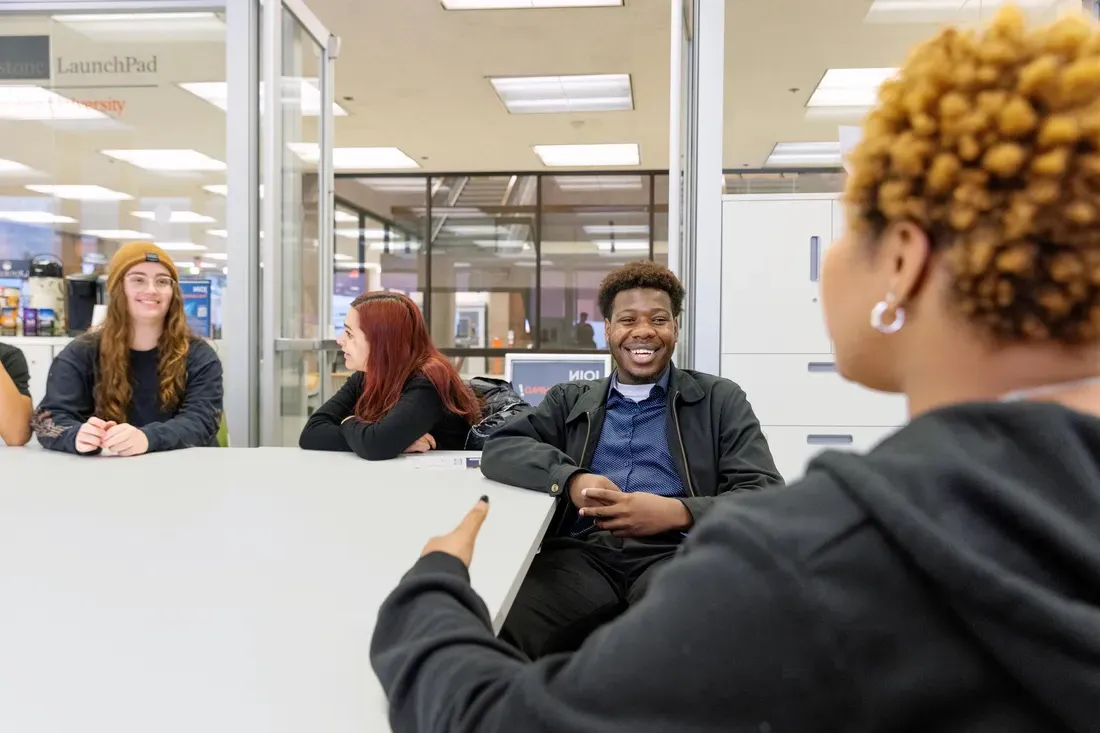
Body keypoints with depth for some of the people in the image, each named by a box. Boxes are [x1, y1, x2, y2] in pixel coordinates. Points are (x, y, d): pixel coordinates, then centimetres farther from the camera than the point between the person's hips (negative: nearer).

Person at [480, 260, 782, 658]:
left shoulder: (720, 399, 16)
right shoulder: (569, 400, 23)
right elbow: (499, 450, 8)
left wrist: (677, 512, -13)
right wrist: (571, 479, -12)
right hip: (582, 553, 2)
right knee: (504, 627, -31)